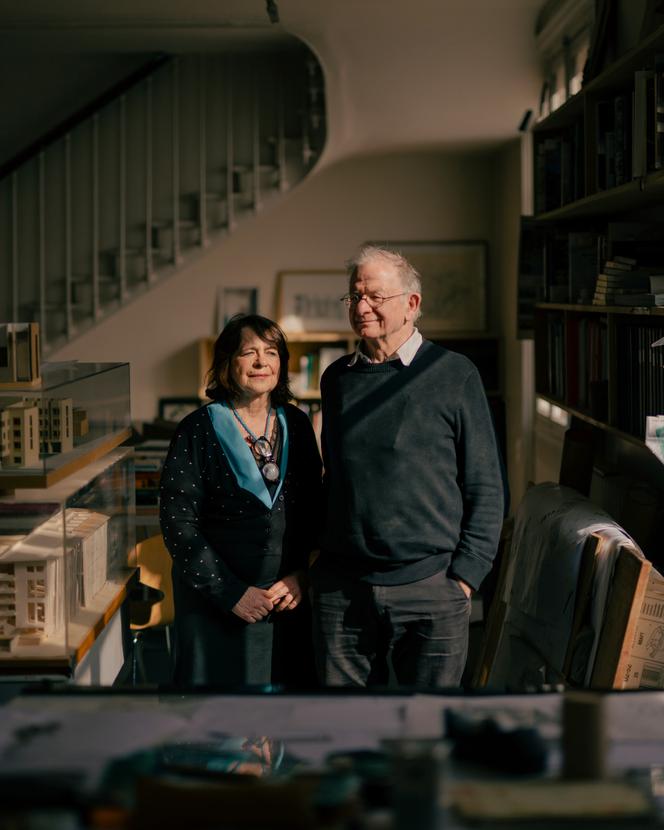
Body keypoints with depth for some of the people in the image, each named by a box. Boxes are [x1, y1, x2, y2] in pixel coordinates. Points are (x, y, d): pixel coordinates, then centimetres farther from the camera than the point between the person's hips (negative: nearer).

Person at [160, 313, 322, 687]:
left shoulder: (296, 425, 6)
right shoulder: (199, 429, -7)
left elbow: (314, 512, 9)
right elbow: (178, 523, -10)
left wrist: (301, 576, -6)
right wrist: (230, 593, -13)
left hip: (288, 601, 4)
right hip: (217, 606, -3)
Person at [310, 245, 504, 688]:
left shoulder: (455, 376, -2)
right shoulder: (337, 378, 11)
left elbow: (486, 489, -1)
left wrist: (464, 576, -7)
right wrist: (322, 559, 13)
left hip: (431, 587, -3)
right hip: (342, 589, 4)